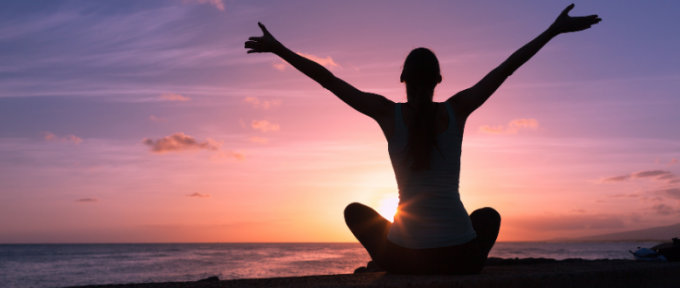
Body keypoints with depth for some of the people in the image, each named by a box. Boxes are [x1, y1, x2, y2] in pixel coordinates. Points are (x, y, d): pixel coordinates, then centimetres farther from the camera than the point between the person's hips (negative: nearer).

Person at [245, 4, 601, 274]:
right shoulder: (456, 109, 1)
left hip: (404, 254, -1)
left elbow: (327, 78, 1)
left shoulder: (388, 112, -3)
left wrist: (277, 48, 9)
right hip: (460, 256, 2)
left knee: (355, 210, 30)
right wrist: (554, 30, 19)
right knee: (488, 215, 38)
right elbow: (507, 67, 8)